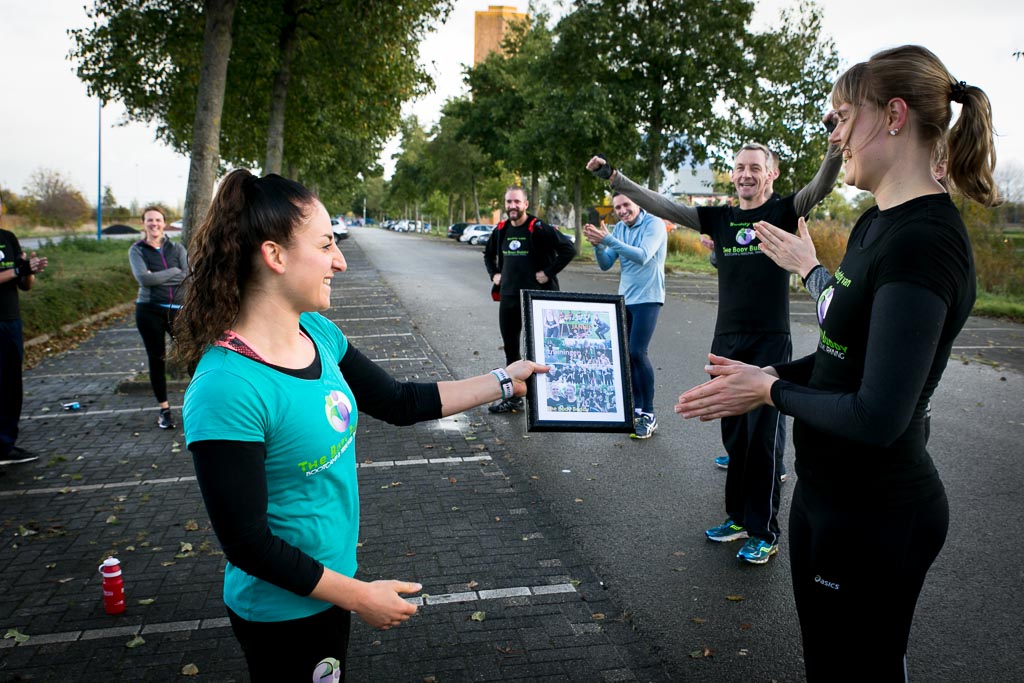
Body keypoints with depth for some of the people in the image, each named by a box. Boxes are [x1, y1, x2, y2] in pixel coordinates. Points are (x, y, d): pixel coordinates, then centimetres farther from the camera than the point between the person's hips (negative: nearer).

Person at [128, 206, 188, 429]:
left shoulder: (176, 248, 8)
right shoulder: (137, 250, 5)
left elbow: (190, 276, -8)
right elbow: (143, 278, -13)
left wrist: (157, 278, -11)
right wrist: (174, 272, -9)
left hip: (178, 310, 0)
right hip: (149, 311, 0)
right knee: (157, 360, 7)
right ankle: (164, 409, 18)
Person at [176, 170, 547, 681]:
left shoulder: (316, 332, -6)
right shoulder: (226, 387, -30)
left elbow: (399, 402, 5)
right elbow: (247, 544, -25)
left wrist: (505, 381, 6)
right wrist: (359, 596, -16)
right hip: (284, 615, -7)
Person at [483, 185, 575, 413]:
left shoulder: (539, 229, -12)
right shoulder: (501, 230, 8)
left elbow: (568, 249, -17)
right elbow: (488, 254, 27)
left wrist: (548, 273, -16)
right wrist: (494, 274, 13)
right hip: (508, 297, 7)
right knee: (510, 348, 12)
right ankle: (512, 397, 22)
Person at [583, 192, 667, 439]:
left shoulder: (654, 224, -11)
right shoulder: (619, 228, 8)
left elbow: (642, 256, -25)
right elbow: (605, 264, 7)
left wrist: (608, 239, -29)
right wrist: (597, 244, -13)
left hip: (647, 298, -7)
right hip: (624, 298, 7)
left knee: (637, 353, -15)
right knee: (626, 354, 7)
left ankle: (649, 415, -5)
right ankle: (637, 409, 19)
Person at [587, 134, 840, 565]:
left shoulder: (784, 213, -1)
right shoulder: (719, 218, 9)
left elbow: (823, 185, -19)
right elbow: (660, 206, 6)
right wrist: (612, 177, -1)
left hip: (771, 342, -4)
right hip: (726, 340, 5)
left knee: (764, 436, -1)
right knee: (734, 434, 12)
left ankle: (765, 532, 10)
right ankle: (739, 517, 25)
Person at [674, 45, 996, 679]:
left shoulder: (923, 241, -24)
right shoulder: (876, 224, 6)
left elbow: (877, 417, -28)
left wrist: (772, 392, -13)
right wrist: (765, 376, 1)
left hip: (873, 514, -9)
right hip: (829, 493, 9)